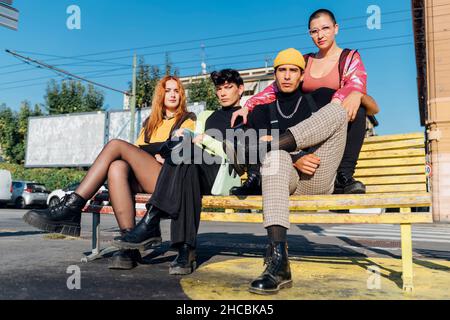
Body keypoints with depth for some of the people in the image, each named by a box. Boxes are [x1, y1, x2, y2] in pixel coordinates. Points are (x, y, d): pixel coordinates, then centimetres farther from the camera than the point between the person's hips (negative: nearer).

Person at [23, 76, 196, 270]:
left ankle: (72, 207, -28)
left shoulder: (188, 120, 17)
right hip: (142, 178, 5)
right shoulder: (151, 122, 31)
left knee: (116, 145, -22)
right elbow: (137, 150, 20)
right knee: (117, 167, -31)